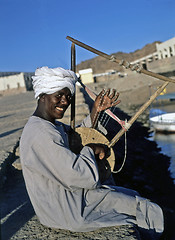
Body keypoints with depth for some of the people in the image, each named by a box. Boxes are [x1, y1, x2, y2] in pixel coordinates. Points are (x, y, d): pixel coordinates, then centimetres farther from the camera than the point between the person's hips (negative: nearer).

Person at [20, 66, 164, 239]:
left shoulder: (53, 125, 5)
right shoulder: (41, 134, -29)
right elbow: (80, 176, -32)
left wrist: (96, 111, 5)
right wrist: (90, 149, -14)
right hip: (64, 213, -10)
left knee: (132, 196, 20)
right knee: (149, 211, 0)